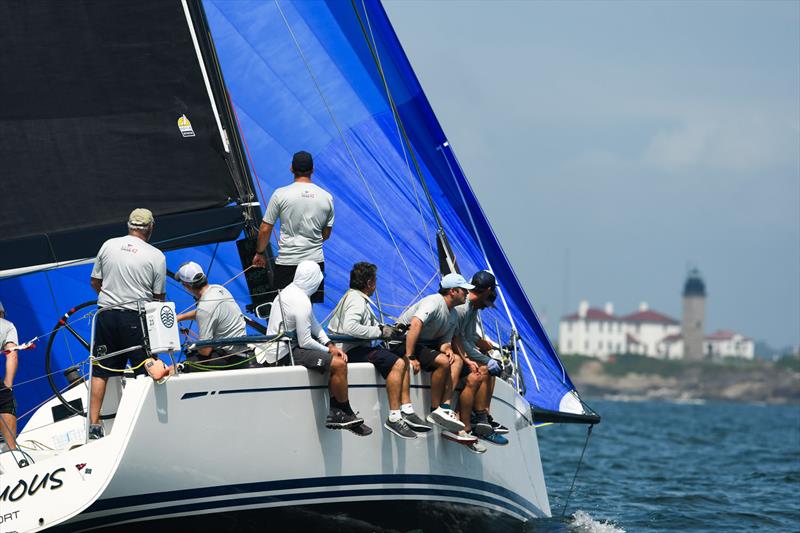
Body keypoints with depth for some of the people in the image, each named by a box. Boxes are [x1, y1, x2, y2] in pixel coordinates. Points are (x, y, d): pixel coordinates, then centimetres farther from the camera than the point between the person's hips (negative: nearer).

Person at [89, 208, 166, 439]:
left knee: (100, 370, 9)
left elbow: (95, 283, 11)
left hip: (106, 314, 3)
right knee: (145, 372, 4)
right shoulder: (156, 256, -3)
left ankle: (94, 424, 7)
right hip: (135, 317, -3)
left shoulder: (108, 245, 5)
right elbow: (158, 296, 0)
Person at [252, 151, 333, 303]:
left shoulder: (280, 195, -6)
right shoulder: (326, 197, 3)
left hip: (286, 262, -3)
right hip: (316, 261, 3)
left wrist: (259, 253, 13)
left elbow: (265, 229, -2)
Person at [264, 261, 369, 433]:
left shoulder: (290, 290, 9)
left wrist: (330, 346, 5)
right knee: (339, 364, -19)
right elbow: (305, 342, -20)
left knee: (337, 359, 15)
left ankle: (333, 412, 11)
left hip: (278, 347, 11)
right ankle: (347, 415, -4)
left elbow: (313, 323, 15)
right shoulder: (301, 302, -22)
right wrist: (328, 350, -3)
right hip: (284, 354, -11)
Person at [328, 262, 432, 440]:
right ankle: (394, 417, -27)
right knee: (397, 363, -25)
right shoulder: (356, 300, -13)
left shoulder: (357, 298, 22)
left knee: (404, 360, 8)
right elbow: (350, 328, -29)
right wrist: (380, 331, -21)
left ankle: (407, 411, -1)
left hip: (360, 347, 11)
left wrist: (385, 329, 9)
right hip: (352, 350, -11)